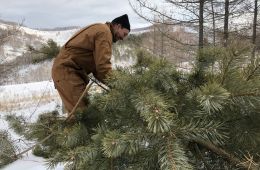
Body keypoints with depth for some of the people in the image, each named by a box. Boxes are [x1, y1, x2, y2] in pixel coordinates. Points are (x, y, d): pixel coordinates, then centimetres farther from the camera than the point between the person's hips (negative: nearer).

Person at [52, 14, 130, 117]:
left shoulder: (99, 30, 21)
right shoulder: (104, 32, -10)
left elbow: (96, 64, 15)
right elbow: (103, 64, -20)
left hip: (64, 69, 10)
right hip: (66, 70, -10)